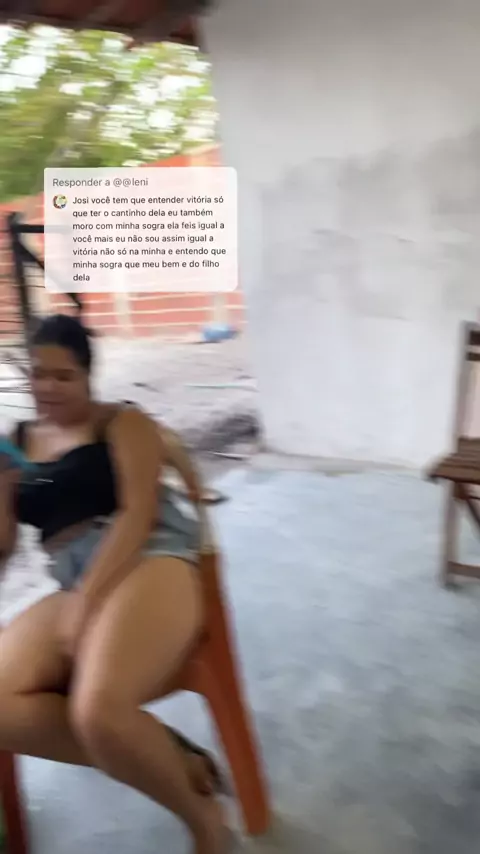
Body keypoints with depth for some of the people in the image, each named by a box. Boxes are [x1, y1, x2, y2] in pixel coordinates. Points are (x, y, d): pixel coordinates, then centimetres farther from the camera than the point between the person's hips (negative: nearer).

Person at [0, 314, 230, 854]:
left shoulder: (122, 423, 8)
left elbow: (138, 513, -7)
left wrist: (88, 600, -17)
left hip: (150, 563, -5)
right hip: (72, 589, 5)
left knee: (98, 711, -33)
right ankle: (168, 759, -9)